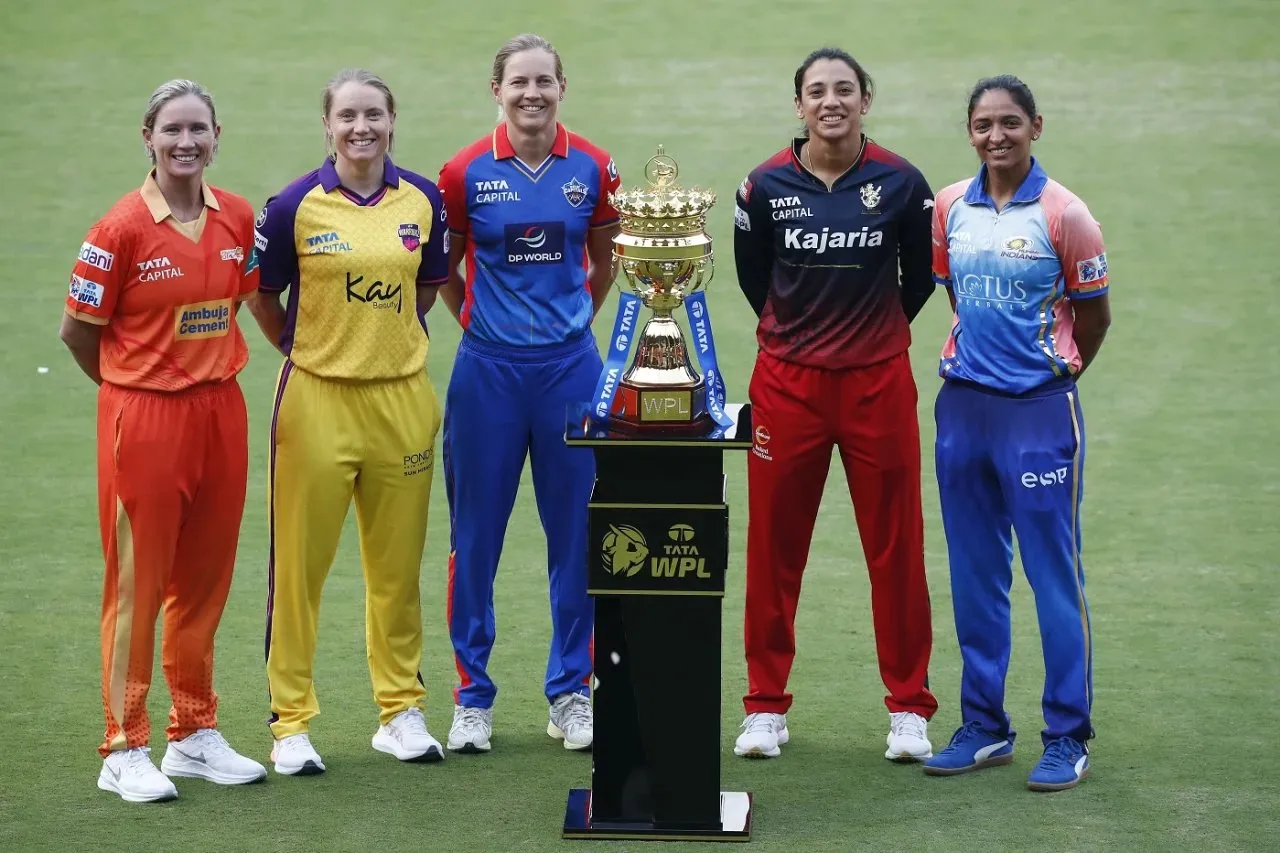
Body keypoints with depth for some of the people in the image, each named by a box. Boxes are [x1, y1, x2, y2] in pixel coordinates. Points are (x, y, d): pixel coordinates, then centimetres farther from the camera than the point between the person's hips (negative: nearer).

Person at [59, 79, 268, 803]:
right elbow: (77, 329, -4)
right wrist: (135, 380, 7)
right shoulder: (122, 228, -12)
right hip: (145, 417, -5)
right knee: (138, 583, 1)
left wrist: (208, 371, 11)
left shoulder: (238, 219, 3)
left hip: (220, 413, 5)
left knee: (205, 580, 12)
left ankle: (196, 736, 24)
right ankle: (125, 750, 9)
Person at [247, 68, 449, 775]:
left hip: (402, 398, 3)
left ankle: (401, 712, 21)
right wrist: (307, 349, 9)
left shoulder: (423, 200, 3)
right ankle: (291, 721, 8)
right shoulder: (295, 206, -6)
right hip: (317, 398, -3)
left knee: (397, 565, 10)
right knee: (300, 563, 0)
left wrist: (392, 342, 12)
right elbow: (263, 295, 6)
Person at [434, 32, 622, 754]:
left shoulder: (593, 169, 0)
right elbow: (443, 267, 10)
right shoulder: (467, 172, -4)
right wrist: (478, 321, 10)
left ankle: (572, 693, 18)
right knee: (476, 534, 4)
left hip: (570, 367, 1)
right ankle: (473, 698, 15)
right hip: (488, 369, -1)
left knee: (577, 533, 6)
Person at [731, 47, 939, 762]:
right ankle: (766, 705, 18)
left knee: (896, 547, 4)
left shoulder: (900, 182, -4)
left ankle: (910, 708, 14)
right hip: (788, 382, 1)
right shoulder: (767, 186, -3)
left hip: (879, 382, -1)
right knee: (775, 546, 6)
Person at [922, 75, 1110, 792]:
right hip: (964, 404, 5)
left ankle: (1069, 737, 6)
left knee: (1054, 571, -2)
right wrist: (981, 359, 13)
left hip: (1040, 410, -5)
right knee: (975, 573, 11)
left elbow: (1094, 316, 1)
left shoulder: (1063, 214, -8)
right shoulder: (949, 209, 6)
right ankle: (984, 727, 21)